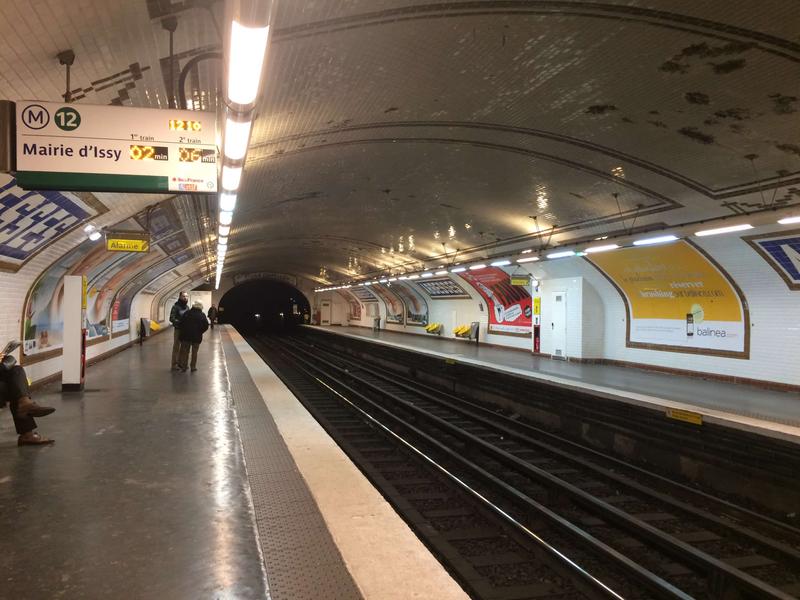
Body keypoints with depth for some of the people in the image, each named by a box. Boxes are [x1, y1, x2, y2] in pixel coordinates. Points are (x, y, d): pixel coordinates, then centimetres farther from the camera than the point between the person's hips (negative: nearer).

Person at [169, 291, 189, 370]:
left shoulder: (187, 307, 11)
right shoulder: (176, 306, -9)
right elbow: (172, 319, -16)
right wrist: (180, 322, -26)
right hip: (178, 329, -6)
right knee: (176, 347, -1)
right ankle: (174, 364, 4)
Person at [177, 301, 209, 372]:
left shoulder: (187, 313, -4)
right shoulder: (202, 315, -5)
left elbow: (182, 323, -5)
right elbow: (206, 326, -9)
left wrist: (183, 331, 8)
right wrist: (200, 332, 5)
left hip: (186, 335, 1)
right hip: (197, 337, -1)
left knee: (185, 351, 11)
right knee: (194, 352, 9)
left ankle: (183, 366, 13)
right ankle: (193, 367, 11)